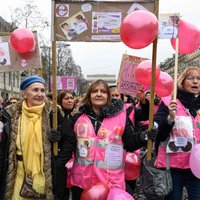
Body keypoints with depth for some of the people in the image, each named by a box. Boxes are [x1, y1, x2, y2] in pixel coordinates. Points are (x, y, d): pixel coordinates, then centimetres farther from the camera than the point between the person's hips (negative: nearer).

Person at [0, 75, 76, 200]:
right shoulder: (12, 115, 2)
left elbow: (70, 139, 0)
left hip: (46, 175, -1)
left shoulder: (52, 114, -4)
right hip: (19, 175, 2)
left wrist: (58, 163, -7)